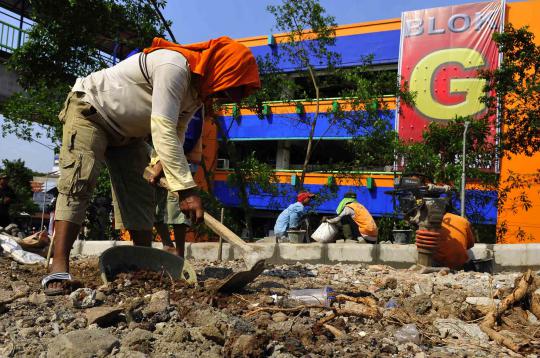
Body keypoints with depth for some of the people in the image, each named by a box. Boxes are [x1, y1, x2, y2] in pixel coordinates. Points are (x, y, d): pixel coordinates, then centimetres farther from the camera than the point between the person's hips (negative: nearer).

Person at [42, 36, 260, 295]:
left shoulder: (198, 91, -4)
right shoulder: (174, 66, -34)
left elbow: (177, 133, -1)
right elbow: (163, 131, -41)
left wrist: (163, 165, -16)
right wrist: (186, 189, -43)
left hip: (127, 132, 9)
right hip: (89, 109, -8)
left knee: (140, 193, 1)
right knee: (78, 182, -20)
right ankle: (59, 269, -23)